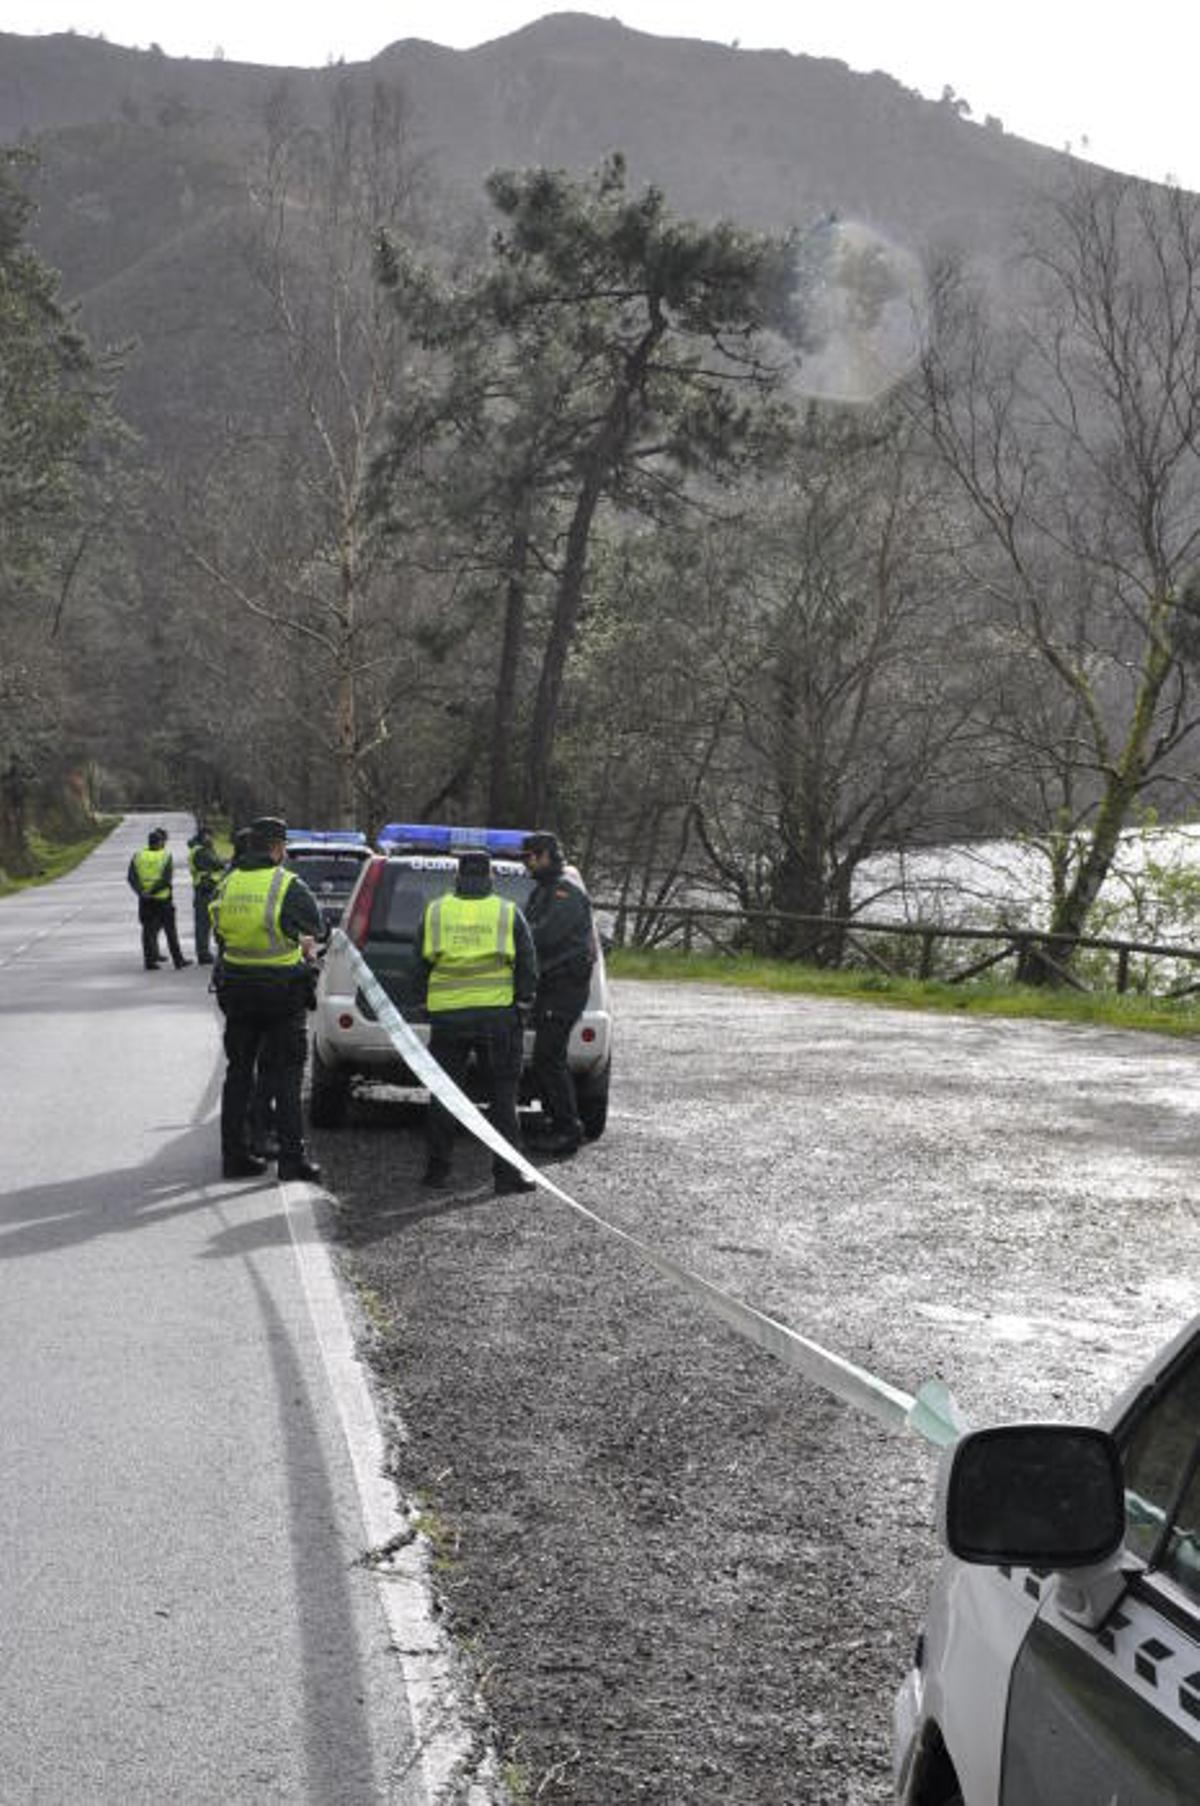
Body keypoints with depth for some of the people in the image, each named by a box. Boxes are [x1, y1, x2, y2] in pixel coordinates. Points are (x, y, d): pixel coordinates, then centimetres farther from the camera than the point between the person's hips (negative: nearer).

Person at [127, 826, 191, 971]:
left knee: (148, 930, 10)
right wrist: (152, 891, -17)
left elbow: (131, 878, -6)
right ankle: (178, 960, 11)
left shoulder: (138, 856, 3)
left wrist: (141, 891, -13)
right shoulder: (166, 856, -7)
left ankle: (149, 960, 9)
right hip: (163, 899, -3)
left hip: (145, 900, 3)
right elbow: (166, 879, -18)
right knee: (171, 931, 6)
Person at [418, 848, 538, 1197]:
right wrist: (522, 1001, 12)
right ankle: (506, 1172, 0)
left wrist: (427, 999, 23)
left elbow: (421, 963, 11)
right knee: (502, 1095, 4)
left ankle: (437, 1169, 12)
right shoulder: (508, 913, 1)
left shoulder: (434, 911, 5)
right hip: (498, 1015, -1)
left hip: (447, 1014, 1)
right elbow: (528, 965, 2)